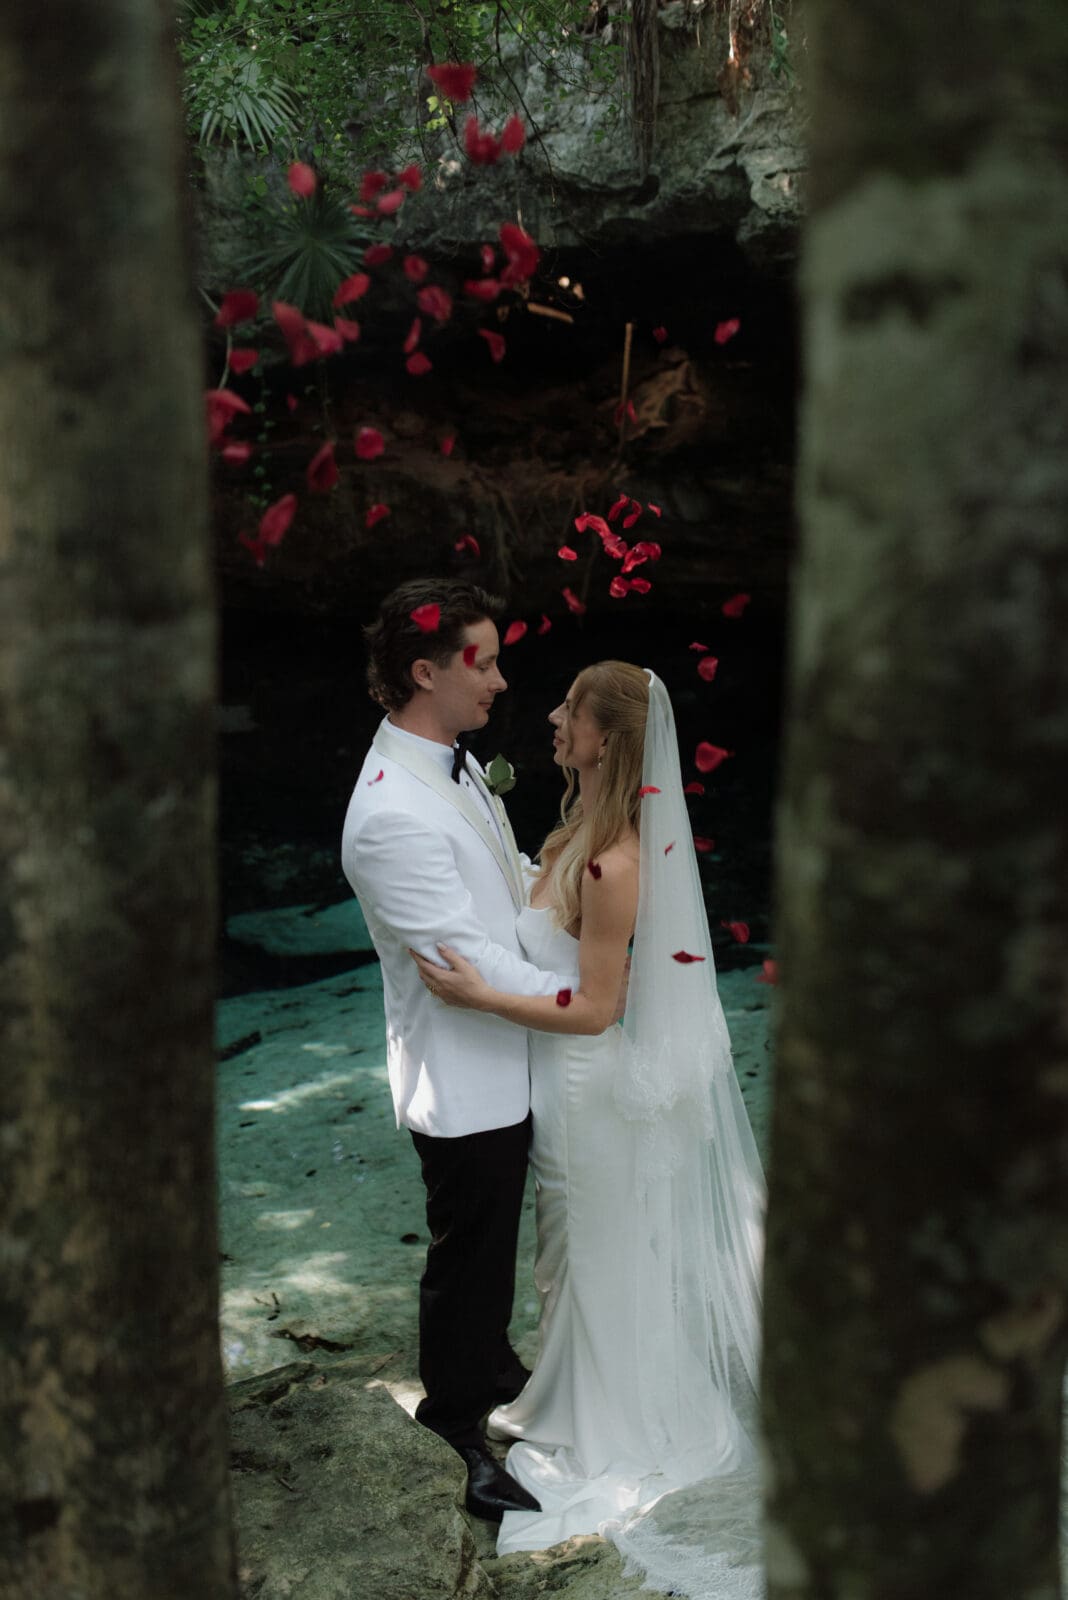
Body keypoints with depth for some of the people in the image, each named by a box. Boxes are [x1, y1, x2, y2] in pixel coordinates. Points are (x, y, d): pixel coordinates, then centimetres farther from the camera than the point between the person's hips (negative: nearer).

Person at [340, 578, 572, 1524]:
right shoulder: (392, 815, -29)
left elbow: (516, 878, 16)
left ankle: (490, 1368, 51)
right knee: (467, 1258, 11)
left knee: (492, 1243, 28)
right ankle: (454, 1438, 32)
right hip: (462, 1081, -9)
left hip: (501, 1066, 9)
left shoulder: (458, 767, 3)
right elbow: (470, 962, -27)